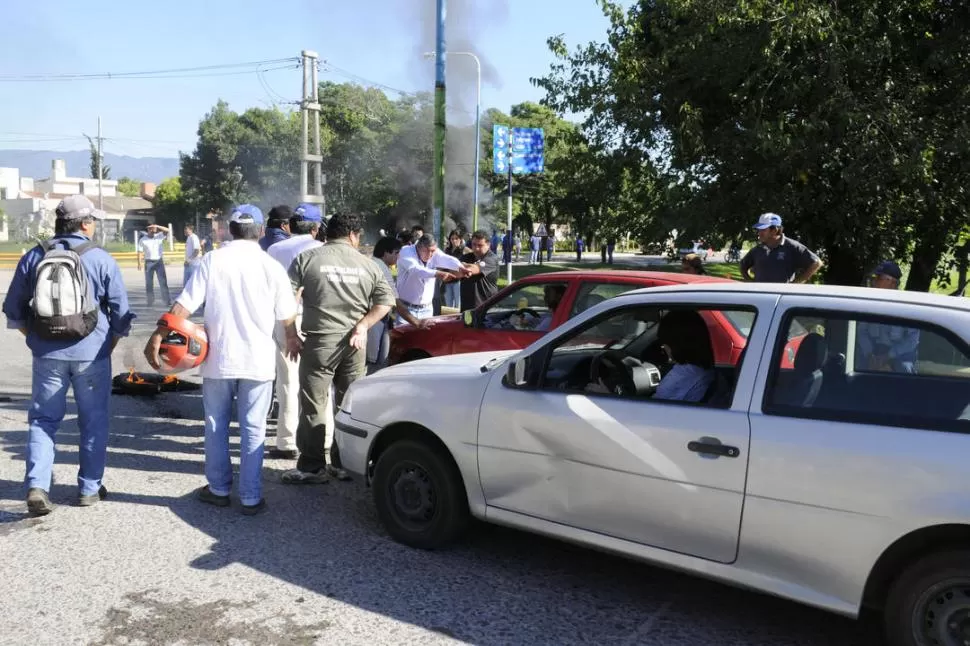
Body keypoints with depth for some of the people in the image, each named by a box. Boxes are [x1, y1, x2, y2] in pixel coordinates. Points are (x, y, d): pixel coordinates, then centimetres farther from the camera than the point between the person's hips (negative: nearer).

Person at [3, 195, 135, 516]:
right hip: (91, 354, -2)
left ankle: (36, 486, 0)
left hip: (47, 354, 2)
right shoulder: (101, 260, -7)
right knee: (93, 421, 11)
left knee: (42, 420, 12)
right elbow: (121, 312, -6)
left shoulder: (34, 257, 2)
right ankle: (90, 488, 17)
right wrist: (109, 345, 8)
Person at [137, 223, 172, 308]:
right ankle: (150, 301, 11)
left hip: (159, 261, 0)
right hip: (149, 262, 0)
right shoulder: (143, 240, 2)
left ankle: (168, 301, -6)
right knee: (149, 283, 5)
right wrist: (139, 263, -10)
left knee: (163, 282, -4)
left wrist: (157, 226, -19)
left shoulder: (159, 236, 5)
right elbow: (140, 252, -1)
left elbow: (167, 230, -8)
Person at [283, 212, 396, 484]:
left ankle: (313, 467, 8)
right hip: (354, 343, 3)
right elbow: (386, 301, 5)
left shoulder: (307, 258, 0)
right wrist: (363, 326, 1)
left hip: (319, 340, -3)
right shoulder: (368, 264, 7)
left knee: (313, 405, 4)